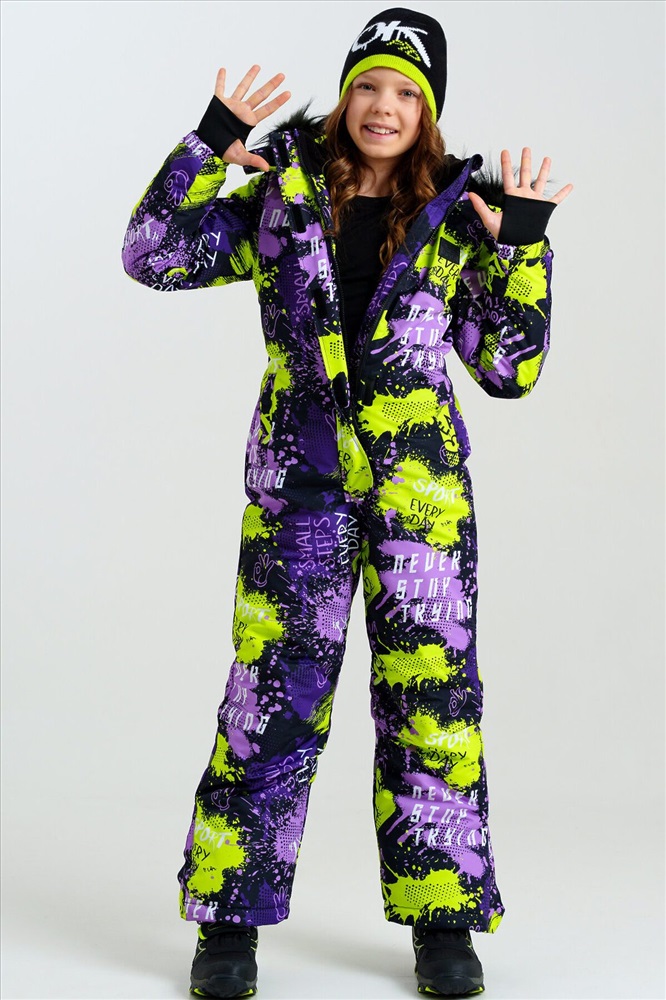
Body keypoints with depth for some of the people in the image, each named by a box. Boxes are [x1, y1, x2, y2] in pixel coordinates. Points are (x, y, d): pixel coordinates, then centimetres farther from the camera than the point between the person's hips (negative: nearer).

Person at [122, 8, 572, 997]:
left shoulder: (455, 218, 8)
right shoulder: (282, 198, 8)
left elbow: (510, 369, 6)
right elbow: (154, 256, 2)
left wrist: (521, 247, -4)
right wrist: (210, 144, -5)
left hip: (422, 481, 1)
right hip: (300, 480, 0)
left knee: (432, 686, 1)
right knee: (275, 685, -4)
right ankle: (230, 919, 7)